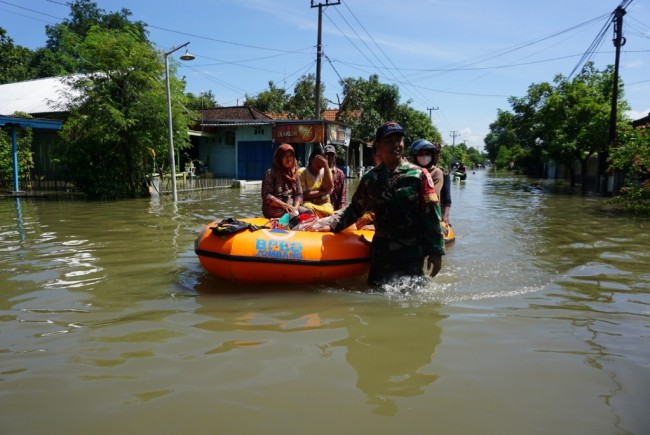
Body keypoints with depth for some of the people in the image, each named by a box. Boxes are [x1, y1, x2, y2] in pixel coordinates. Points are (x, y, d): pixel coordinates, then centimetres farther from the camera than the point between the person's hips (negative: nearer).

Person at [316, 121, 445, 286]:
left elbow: (432, 215, -6)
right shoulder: (370, 178, 6)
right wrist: (333, 226, 8)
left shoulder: (418, 175, -4)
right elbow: (355, 209, 16)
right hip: (381, 251, 3)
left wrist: (436, 251, -9)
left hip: (412, 252, -3)